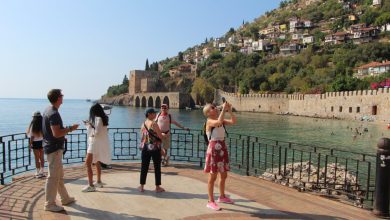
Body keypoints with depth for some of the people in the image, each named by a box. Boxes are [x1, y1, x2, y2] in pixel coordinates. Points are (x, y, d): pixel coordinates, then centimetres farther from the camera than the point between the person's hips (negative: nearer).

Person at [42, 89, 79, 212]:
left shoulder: (48, 111, 11)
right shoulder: (54, 114, -20)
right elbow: (56, 133, -26)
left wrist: (66, 130, 19)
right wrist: (70, 129, -15)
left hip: (54, 147, 10)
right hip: (54, 149, -10)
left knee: (60, 175, 17)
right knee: (53, 177, -1)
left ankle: (65, 199, 28)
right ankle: (49, 204, 9)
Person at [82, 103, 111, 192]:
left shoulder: (98, 119, -17)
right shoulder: (102, 118, 10)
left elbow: (96, 133, -21)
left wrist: (89, 126, -9)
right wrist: (90, 125, 14)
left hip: (96, 143, -10)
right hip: (100, 144, 10)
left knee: (88, 163, -10)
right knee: (97, 162, 22)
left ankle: (91, 186, -10)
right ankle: (99, 182, 33)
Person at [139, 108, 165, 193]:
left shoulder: (143, 124, 5)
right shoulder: (154, 123, -14)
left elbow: (142, 138, 11)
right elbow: (161, 136, -13)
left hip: (145, 148, 6)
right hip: (155, 148, -5)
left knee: (144, 167, 11)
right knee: (157, 168, 6)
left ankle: (141, 187, 17)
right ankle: (158, 187, 14)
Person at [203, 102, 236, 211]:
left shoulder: (221, 120, 10)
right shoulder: (209, 121, -12)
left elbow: (233, 121, 2)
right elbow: (219, 122, -32)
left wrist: (229, 110, -4)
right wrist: (223, 109, -24)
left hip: (222, 148, 8)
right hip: (213, 149, -8)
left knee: (224, 175, 17)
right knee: (212, 177, -1)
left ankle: (222, 197, 35)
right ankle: (211, 201, 8)